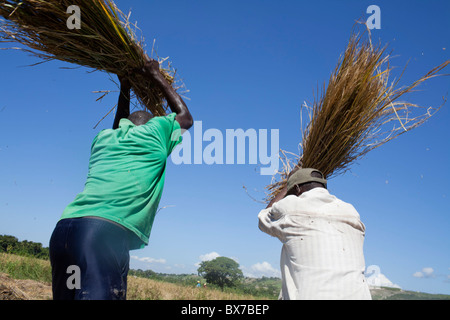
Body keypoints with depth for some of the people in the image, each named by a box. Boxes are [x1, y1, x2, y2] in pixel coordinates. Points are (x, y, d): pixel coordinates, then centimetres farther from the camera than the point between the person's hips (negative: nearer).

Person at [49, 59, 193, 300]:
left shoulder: (103, 138, 28)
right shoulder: (156, 131, 14)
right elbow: (185, 117, 37)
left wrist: (124, 90, 58)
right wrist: (158, 78, 45)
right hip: (106, 232, -7)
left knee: (67, 295, 8)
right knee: (98, 295, -16)